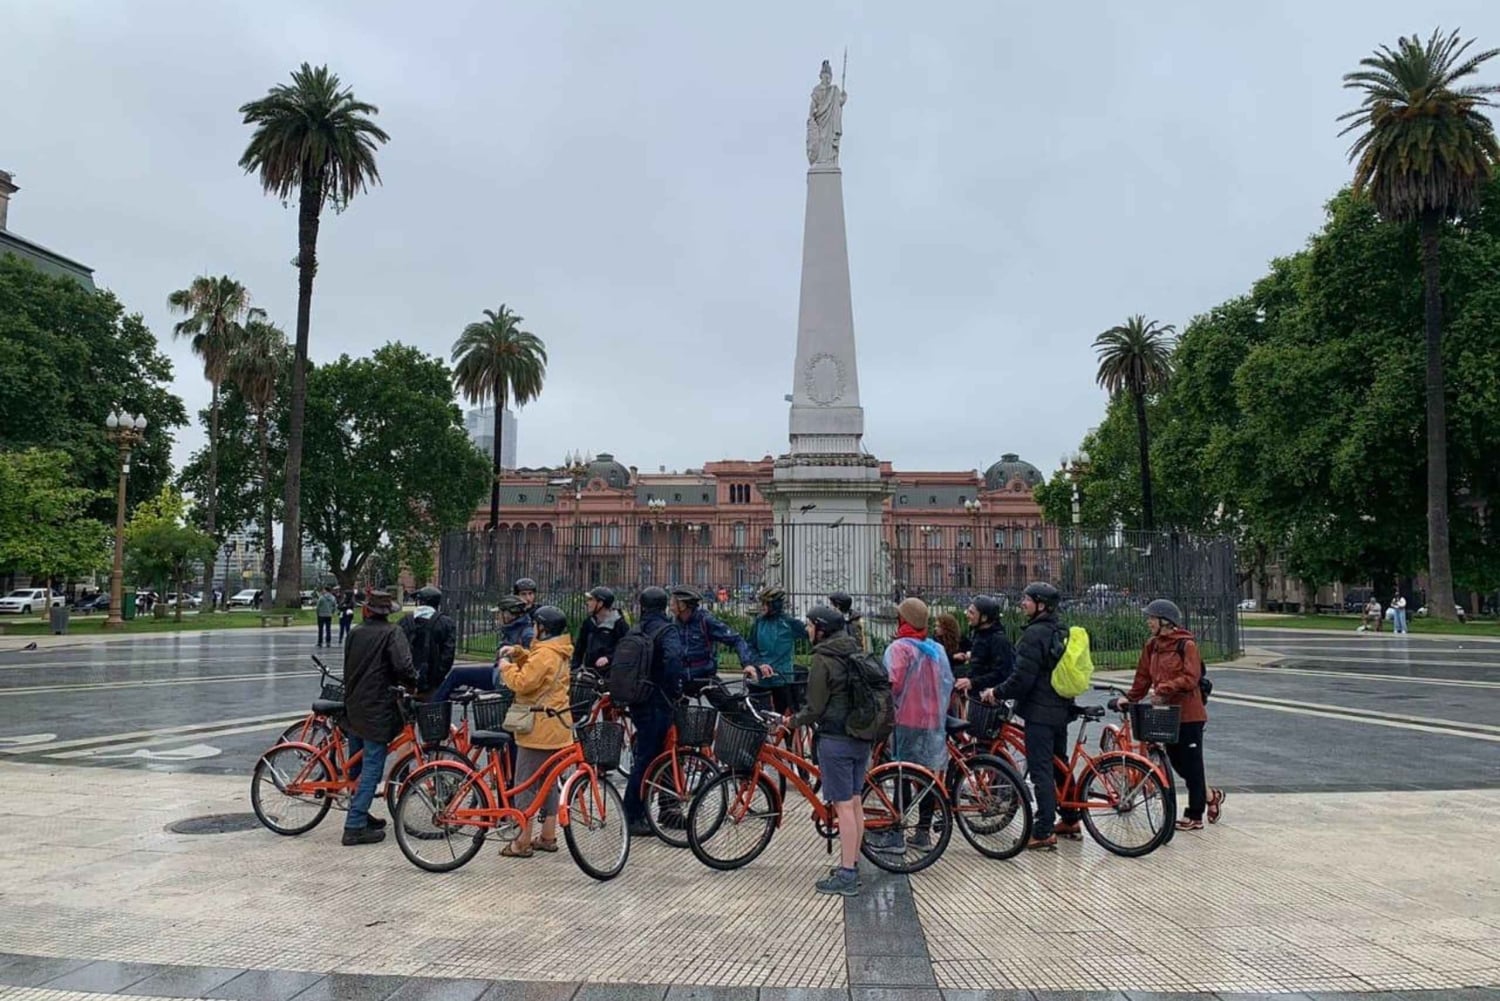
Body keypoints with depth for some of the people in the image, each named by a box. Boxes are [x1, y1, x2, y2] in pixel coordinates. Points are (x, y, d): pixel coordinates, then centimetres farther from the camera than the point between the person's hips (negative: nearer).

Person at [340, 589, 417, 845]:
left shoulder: (355, 633, 8)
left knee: (357, 766, 18)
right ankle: (355, 827, -6)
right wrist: (413, 685, -5)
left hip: (353, 707, 7)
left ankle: (360, 816, 29)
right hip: (377, 710, -7)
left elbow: (348, 668, 16)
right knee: (372, 769, -4)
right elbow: (403, 666, -23)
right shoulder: (392, 633, -11)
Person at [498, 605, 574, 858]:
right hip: (555, 727, 10)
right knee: (549, 782, 15)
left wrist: (507, 668, -6)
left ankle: (523, 842, 3)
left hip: (538, 729, -10)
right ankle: (548, 837, 22)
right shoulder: (558, 653, 13)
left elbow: (523, 682, -22)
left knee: (525, 785, -2)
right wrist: (518, 654, 6)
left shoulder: (545, 654, -18)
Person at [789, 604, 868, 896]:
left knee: (843, 805, -4)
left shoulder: (823, 659, -14)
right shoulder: (856, 653, 10)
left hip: (835, 739, -8)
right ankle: (852, 864, 26)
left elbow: (815, 707, -13)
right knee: (854, 801, 15)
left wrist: (793, 721, 3)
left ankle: (846, 875, 1)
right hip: (861, 737, 8)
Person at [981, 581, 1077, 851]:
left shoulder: (1034, 634, -17)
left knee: (1040, 770, -7)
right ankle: (1070, 820, 29)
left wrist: (997, 692, -7)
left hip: (1040, 711, -9)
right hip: (1061, 709, 9)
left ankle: (1044, 833, -6)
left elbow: (1023, 677, -21)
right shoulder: (1061, 633, 12)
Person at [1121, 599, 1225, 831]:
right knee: (1177, 762, 14)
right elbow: (1143, 676, 11)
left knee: (1191, 764, 2)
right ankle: (1210, 796, 35)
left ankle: (1194, 816, 13)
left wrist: (1163, 689, -25)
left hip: (1188, 713, -7)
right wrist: (1130, 698, 3)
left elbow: (1190, 679, -21)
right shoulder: (1152, 646, 8)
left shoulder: (1186, 645, -13)